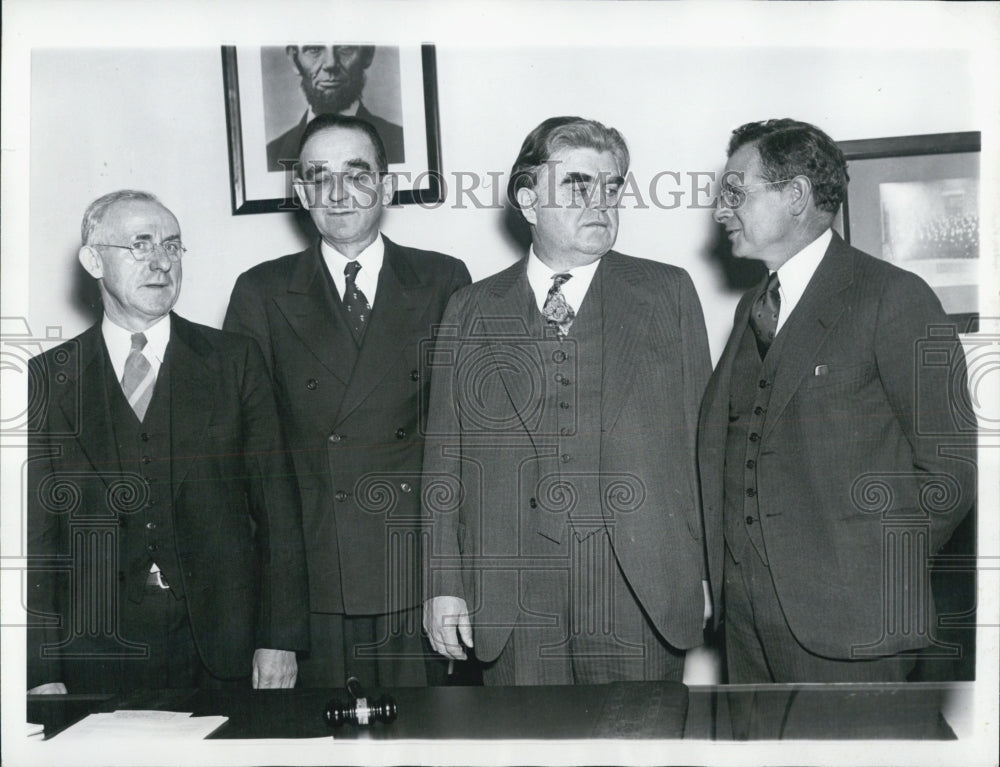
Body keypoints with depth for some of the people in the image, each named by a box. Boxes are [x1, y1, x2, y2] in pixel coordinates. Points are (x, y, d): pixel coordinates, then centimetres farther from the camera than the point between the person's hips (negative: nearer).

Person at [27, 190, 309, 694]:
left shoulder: (235, 361, 3)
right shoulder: (49, 378, 4)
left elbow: (276, 505, 1)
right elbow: (36, 529, 2)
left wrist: (280, 638, -5)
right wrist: (42, 672, -3)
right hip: (97, 649, 0)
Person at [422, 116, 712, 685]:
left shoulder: (668, 293, 8)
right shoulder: (472, 311, 10)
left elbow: (702, 436, 6)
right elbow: (445, 459, 8)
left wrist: (706, 571, 2)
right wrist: (444, 585, 2)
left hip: (643, 594, 0)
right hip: (513, 602, 1)